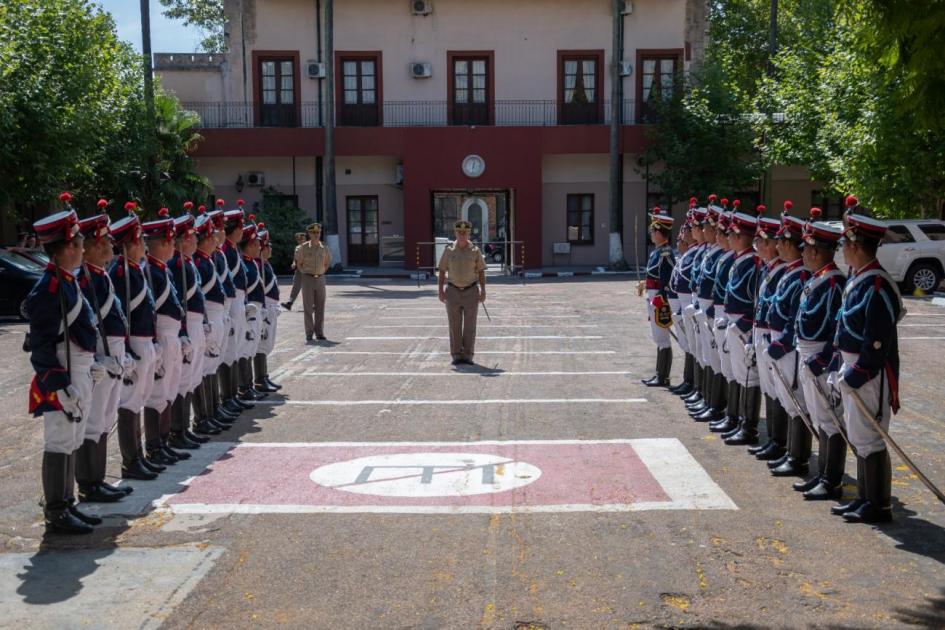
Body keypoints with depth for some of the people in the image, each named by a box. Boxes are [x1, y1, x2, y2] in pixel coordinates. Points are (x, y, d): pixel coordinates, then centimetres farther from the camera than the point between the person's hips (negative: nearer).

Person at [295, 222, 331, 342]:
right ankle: (309, 333, 4)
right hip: (307, 278, -3)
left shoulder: (324, 248, 5)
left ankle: (319, 333, 10)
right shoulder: (303, 247, -4)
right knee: (308, 307, -1)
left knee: (320, 307, 4)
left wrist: (321, 272, 9)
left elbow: (327, 262, 19)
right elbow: (298, 263, 5)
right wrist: (305, 273, 1)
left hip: (320, 278, 3)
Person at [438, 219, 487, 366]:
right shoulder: (449, 250, 0)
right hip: (453, 291, 0)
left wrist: (483, 291, -8)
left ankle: (468, 355, 6)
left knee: (470, 325, 0)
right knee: (455, 325, 2)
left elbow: (481, 272, 1)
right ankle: (456, 356, 8)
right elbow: (442, 271, 3)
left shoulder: (475, 251, -1)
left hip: (471, 291, 0)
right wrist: (440, 290, -5)